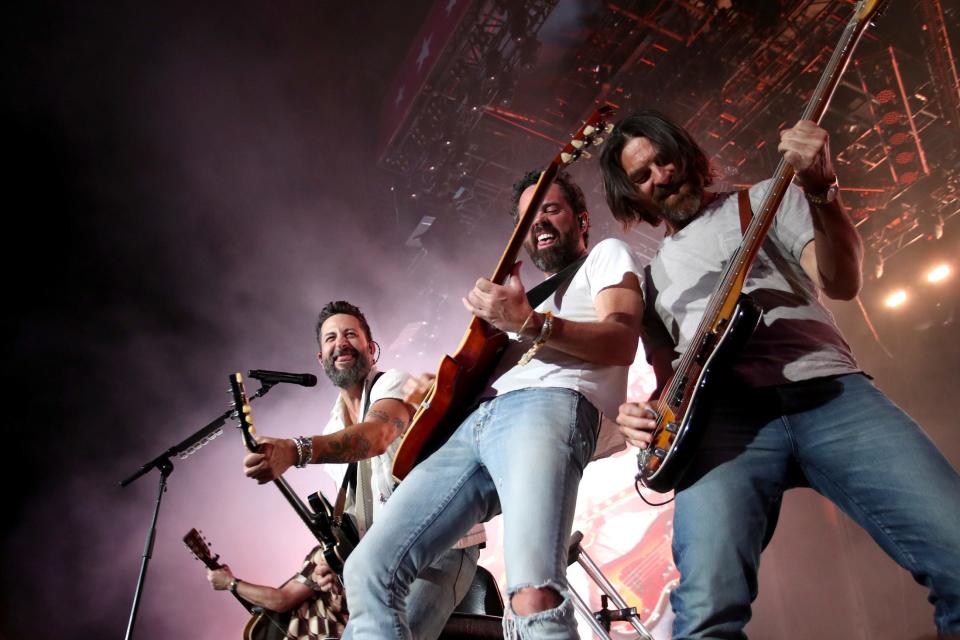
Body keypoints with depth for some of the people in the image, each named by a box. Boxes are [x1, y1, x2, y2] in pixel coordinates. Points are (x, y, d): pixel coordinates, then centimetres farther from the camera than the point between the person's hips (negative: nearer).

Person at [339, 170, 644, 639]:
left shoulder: (606, 256, 20)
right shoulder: (529, 295, 41)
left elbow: (622, 342, -1)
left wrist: (529, 323, -16)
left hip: (549, 406, -7)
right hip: (474, 422, 8)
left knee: (532, 596, -33)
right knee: (368, 572, -6)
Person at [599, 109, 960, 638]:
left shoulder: (764, 199, 22)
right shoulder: (651, 278, 28)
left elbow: (841, 283, 6)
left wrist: (821, 189, -12)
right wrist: (645, 416, 3)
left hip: (831, 390, 1)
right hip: (724, 415, 0)